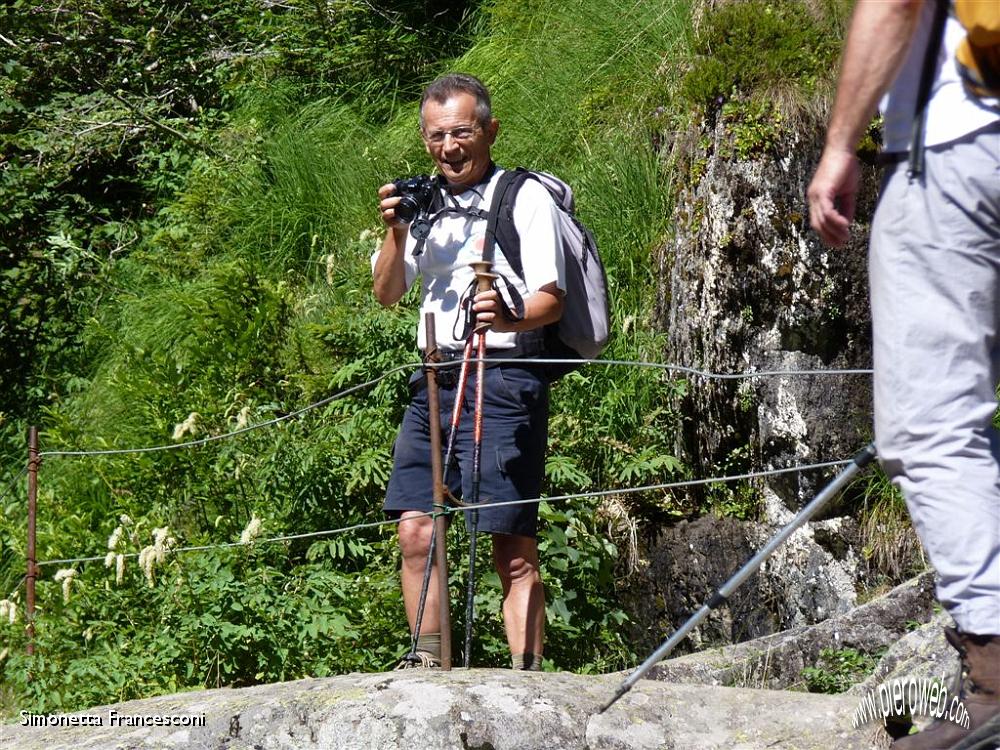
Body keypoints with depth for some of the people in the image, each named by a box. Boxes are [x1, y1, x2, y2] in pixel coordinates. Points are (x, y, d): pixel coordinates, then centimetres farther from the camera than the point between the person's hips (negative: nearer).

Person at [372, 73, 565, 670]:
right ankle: (429, 666, 6)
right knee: (416, 531, -2)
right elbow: (387, 293, 14)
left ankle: (527, 678, -9)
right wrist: (396, 232, -3)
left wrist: (509, 318, -28)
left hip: (503, 378, -6)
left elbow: (551, 300, -6)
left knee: (514, 547, -8)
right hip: (434, 376, 6)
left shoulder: (525, 197, 2)